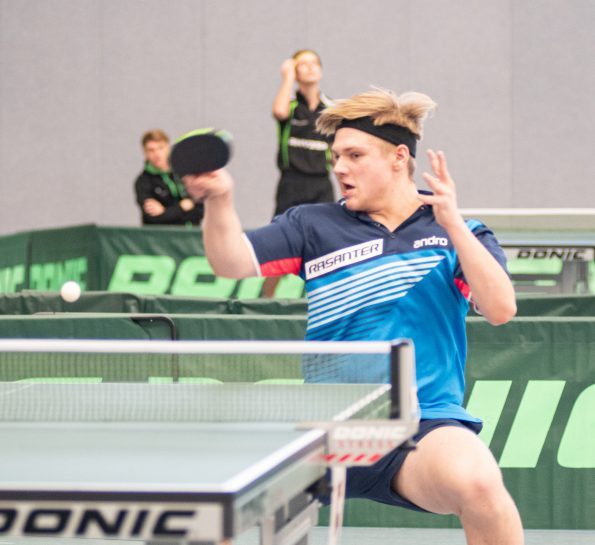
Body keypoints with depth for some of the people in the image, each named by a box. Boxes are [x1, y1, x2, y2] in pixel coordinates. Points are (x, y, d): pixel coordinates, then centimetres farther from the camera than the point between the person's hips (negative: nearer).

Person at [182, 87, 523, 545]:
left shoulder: (458, 232, 8)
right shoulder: (314, 227, 10)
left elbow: (501, 309, -7)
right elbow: (234, 262, -4)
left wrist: (452, 224, -15)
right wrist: (219, 200, -23)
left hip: (424, 421, -2)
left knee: (476, 481, -34)